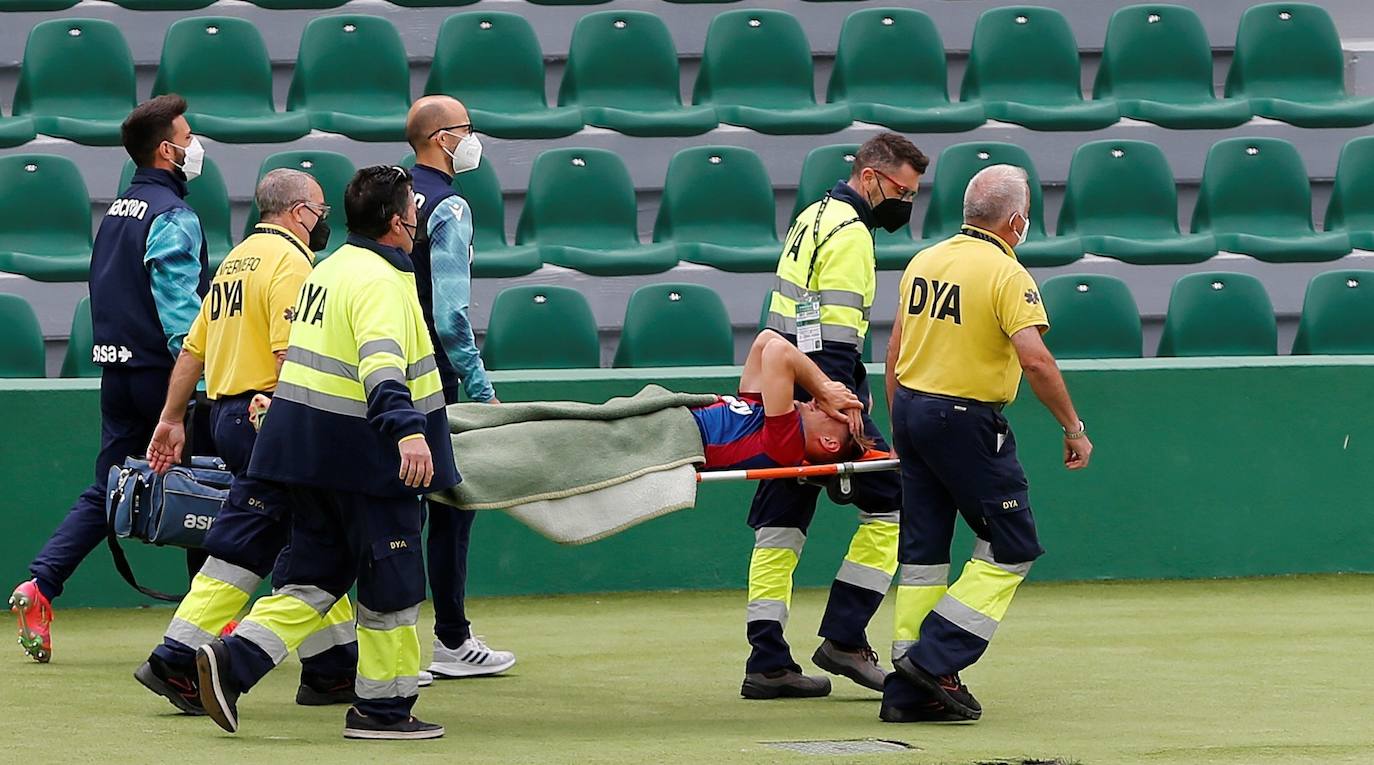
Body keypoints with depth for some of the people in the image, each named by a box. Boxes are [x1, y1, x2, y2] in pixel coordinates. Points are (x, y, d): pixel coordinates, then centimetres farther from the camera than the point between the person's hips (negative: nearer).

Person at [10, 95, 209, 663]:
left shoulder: (117, 211, 13)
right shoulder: (173, 217, -14)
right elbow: (181, 310, -20)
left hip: (117, 372, 8)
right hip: (161, 374, -8)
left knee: (106, 491, 8)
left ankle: (40, 585, -8)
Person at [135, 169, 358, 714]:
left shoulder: (238, 260, 19)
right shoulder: (289, 262, -10)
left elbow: (193, 348, 20)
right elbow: (289, 356, -22)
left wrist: (171, 419, 23)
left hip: (229, 410, 10)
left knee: (311, 548, 11)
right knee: (242, 549, -6)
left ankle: (334, 668, 12)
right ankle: (178, 663, -5)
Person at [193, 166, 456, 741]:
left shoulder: (331, 269, 15)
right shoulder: (380, 282, -16)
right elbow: (381, 363, -33)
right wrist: (407, 430, -46)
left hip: (310, 447, 9)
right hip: (364, 455, -9)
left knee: (314, 573, 12)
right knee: (392, 583, 2)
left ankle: (235, 659, -5)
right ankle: (383, 708, 9)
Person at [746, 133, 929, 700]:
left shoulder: (815, 217, 20)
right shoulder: (849, 235, -11)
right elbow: (836, 334, -19)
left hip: (784, 395, 10)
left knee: (780, 525, 7)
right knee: (888, 503, -1)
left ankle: (767, 663, 5)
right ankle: (844, 638, -4)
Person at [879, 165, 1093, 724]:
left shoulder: (925, 262, 9)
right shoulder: (1006, 274, -13)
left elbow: (895, 352, 13)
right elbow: (1035, 359, -22)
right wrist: (1073, 427, -14)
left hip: (911, 406, 8)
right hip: (967, 420, -8)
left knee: (922, 551, 11)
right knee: (1011, 548, 3)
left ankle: (907, 692, 10)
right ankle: (935, 657, -7)